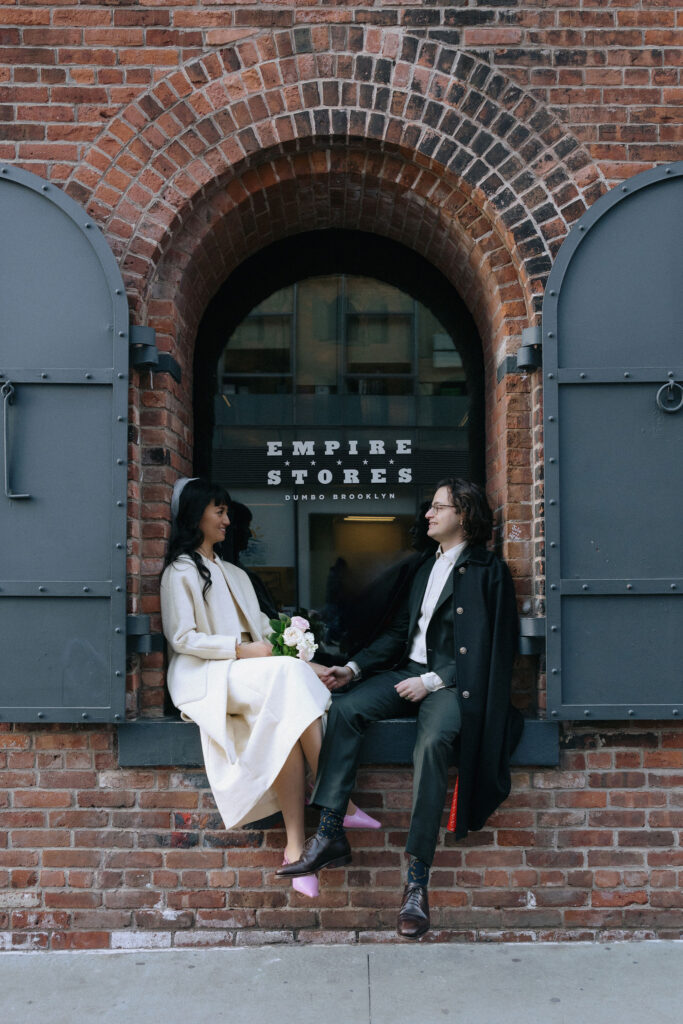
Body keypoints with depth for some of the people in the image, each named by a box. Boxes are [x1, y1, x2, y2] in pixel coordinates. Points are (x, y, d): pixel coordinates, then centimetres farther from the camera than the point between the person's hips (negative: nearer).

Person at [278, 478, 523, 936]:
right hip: (409, 672, 7)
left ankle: (417, 881, -30)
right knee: (345, 709, -18)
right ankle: (330, 834, -20)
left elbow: (487, 647, -8)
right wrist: (354, 669, 9)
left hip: (449, 683, -7)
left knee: (432, 744, -34)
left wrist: (430, 681, -14)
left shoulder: (489, 571, -1)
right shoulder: (428, 567, 23)